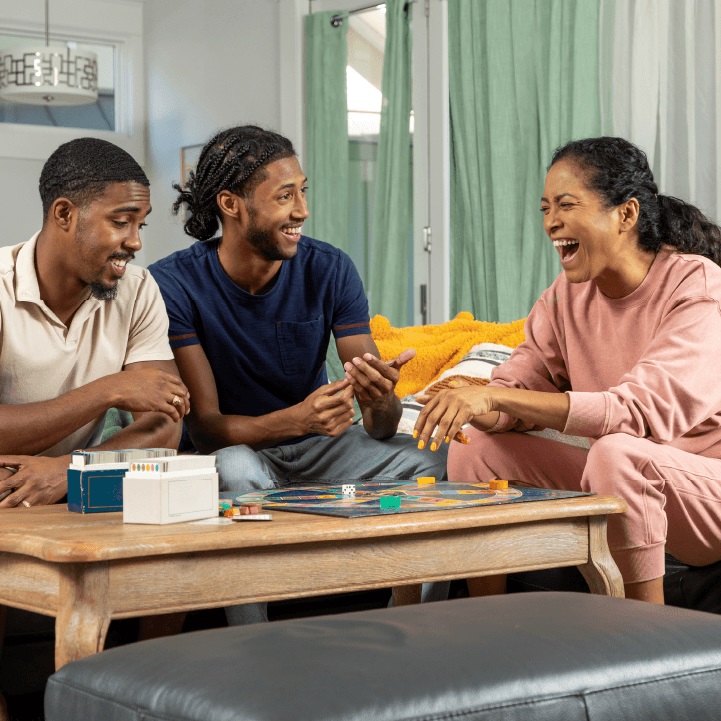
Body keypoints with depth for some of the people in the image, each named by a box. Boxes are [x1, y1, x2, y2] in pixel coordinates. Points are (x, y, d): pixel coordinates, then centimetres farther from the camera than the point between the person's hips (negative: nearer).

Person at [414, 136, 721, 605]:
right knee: (476, 449, -7)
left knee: (617, 454, -35)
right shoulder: (568, 294, 4)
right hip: (627, 481, 6)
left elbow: (641, 412, -30)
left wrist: (496, 396, -34)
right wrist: (480, 406, -26)